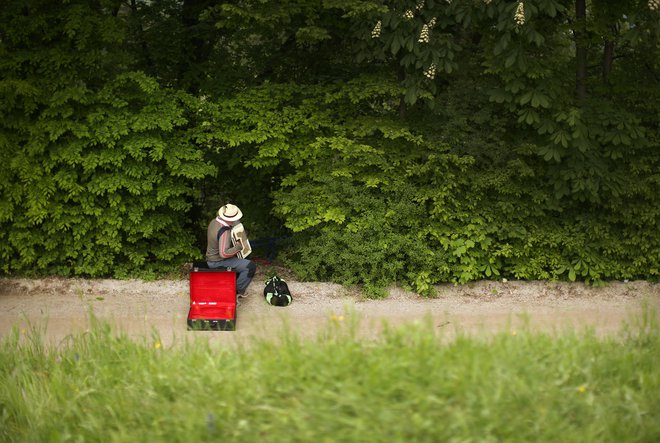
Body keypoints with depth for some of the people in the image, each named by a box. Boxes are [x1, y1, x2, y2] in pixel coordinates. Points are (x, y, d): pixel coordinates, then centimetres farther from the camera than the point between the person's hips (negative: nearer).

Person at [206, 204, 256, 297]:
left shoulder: (214, 222, 0)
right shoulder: (224, 231, -29)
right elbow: (224, 253, -35)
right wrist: (238, 247, -24)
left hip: (211, 259, 10)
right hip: (218, 263, -10)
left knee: (242, 261, 30)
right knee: (251, 267, -12)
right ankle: (237, 291, 2)